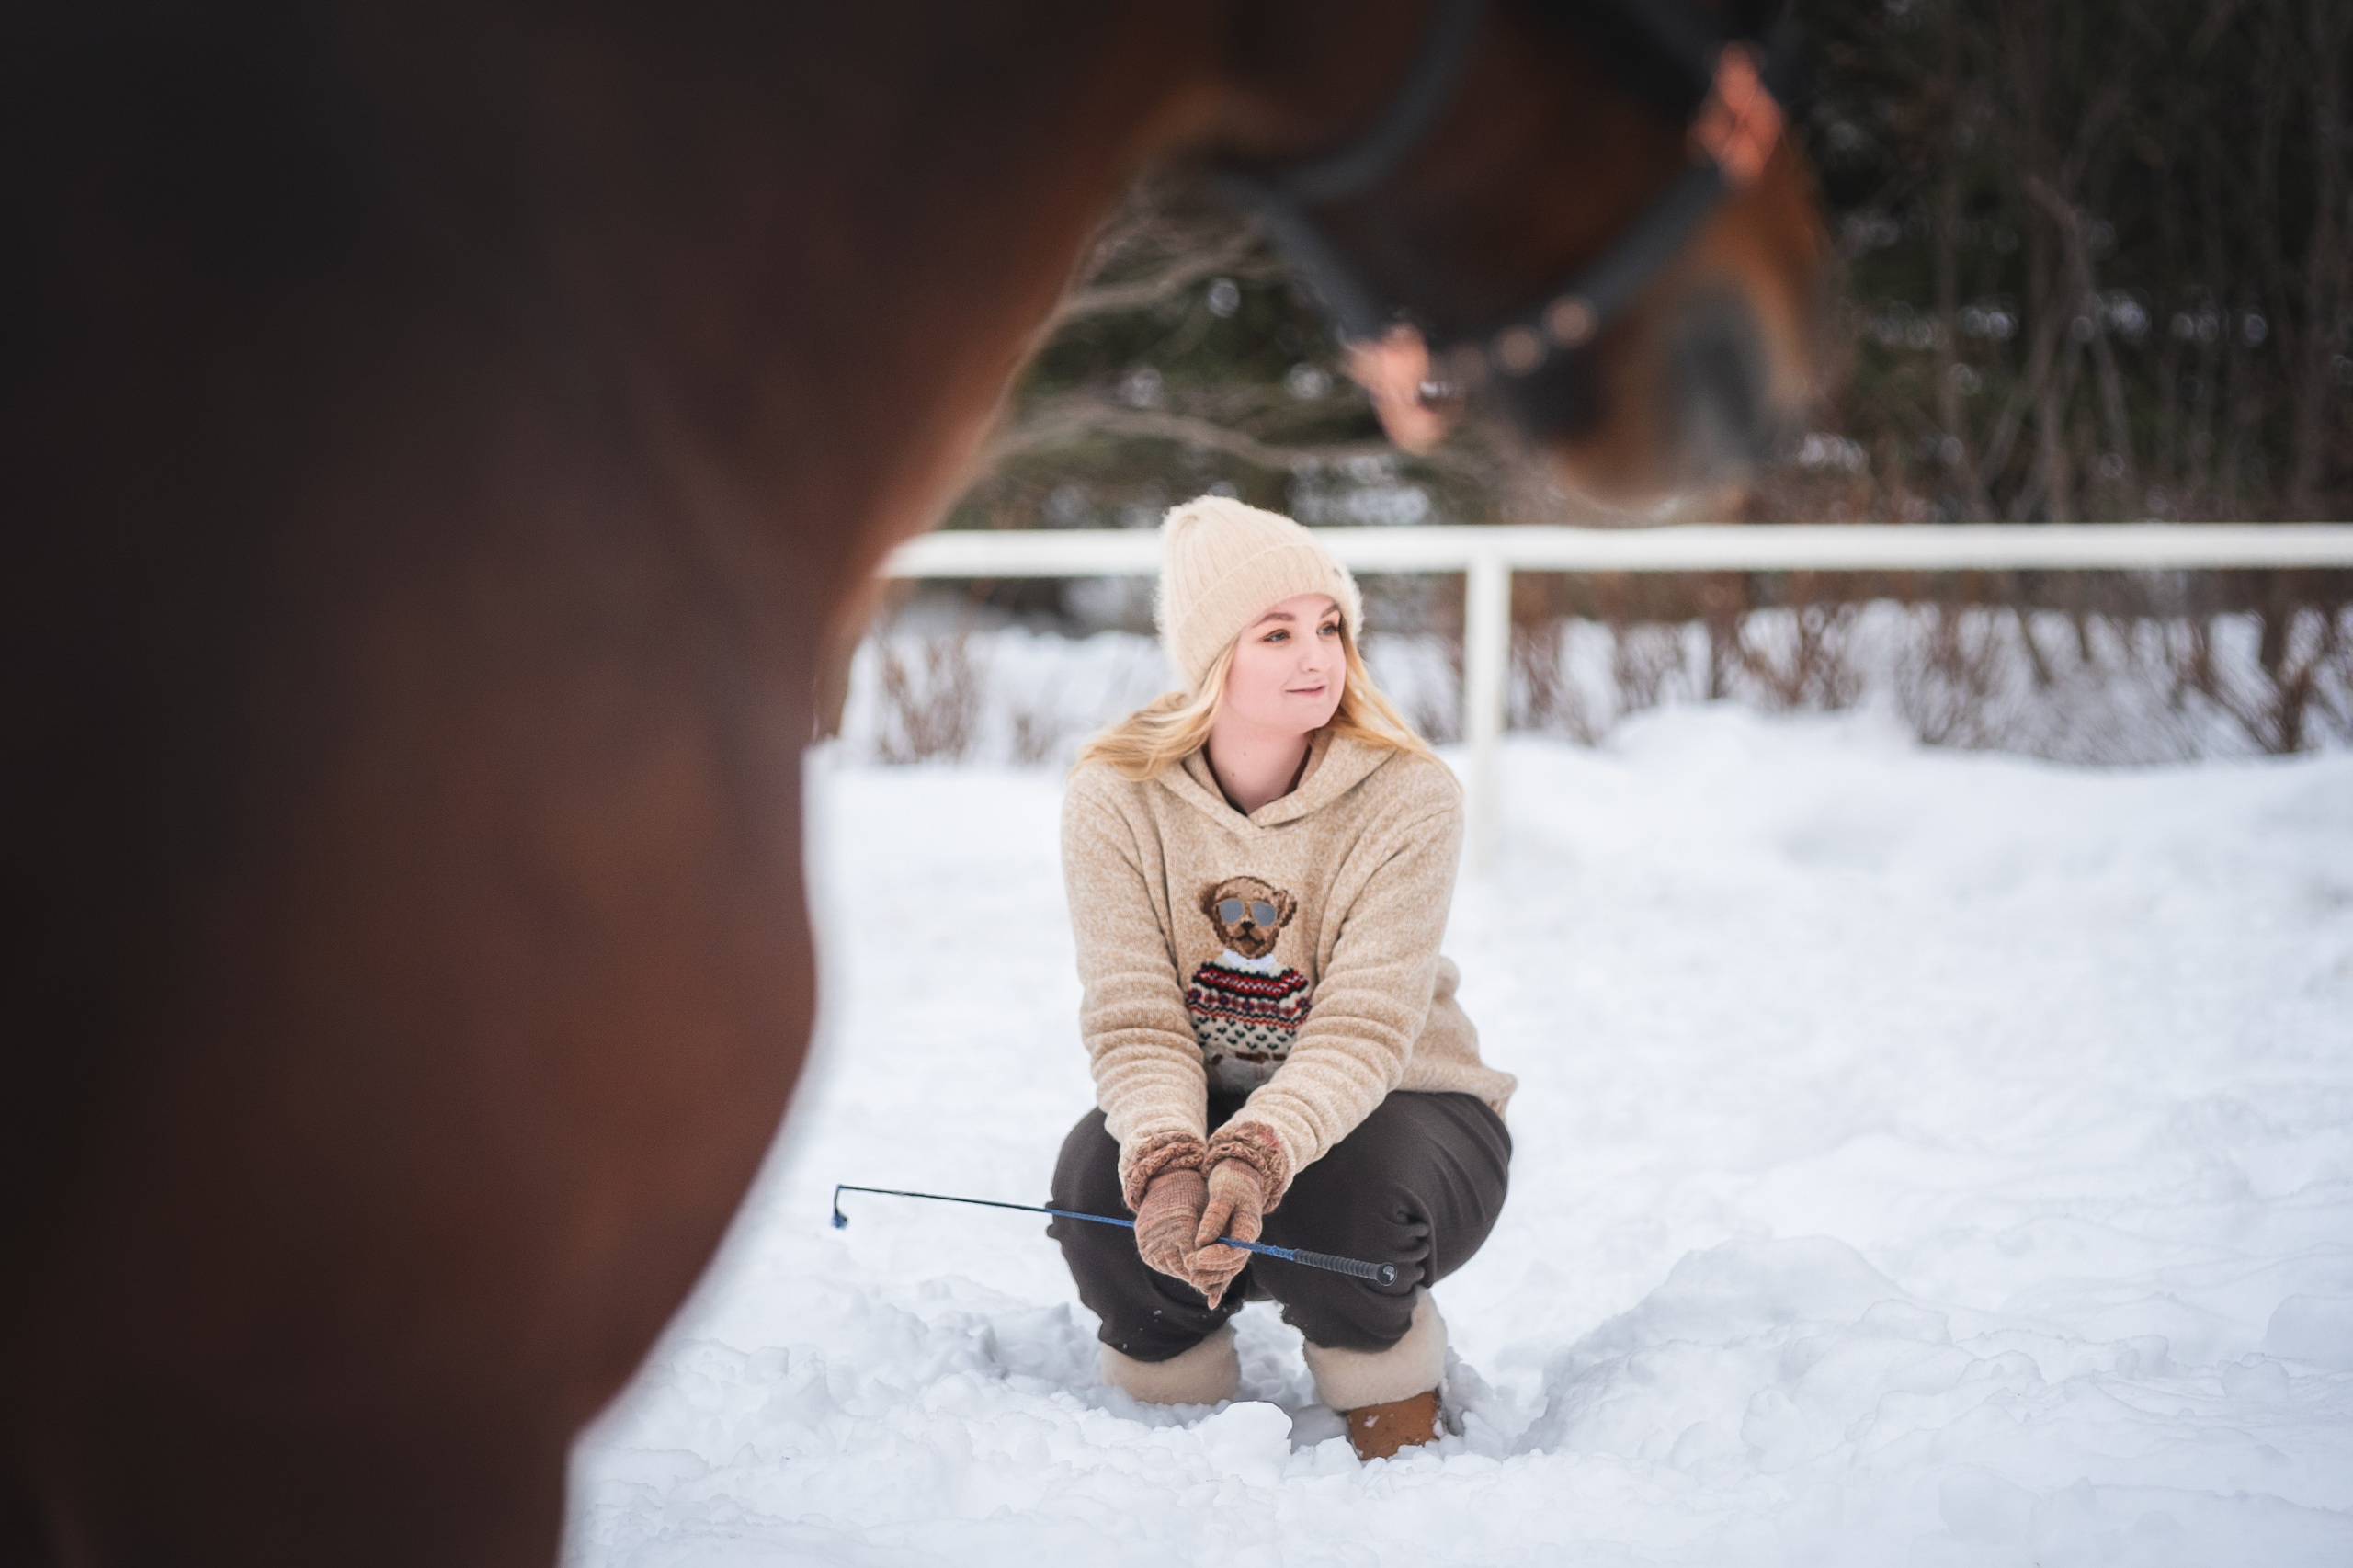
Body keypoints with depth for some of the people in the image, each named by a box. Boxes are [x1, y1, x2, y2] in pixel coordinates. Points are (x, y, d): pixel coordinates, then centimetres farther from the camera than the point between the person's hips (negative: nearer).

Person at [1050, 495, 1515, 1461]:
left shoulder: (1411, 795, -19)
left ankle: (1392, 1394, 0)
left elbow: (1361, 1032, -26)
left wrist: (1252, 1160, -44)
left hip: (1388, 1104, -2)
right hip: (1198, 1105, 2)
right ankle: (1173, 1387, 3)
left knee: (1336, 1204, -34)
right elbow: (1134, 1021, -18)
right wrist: (1168, 1165, -39)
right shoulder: (1114, 796, -14)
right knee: (1100, 1183, -29)